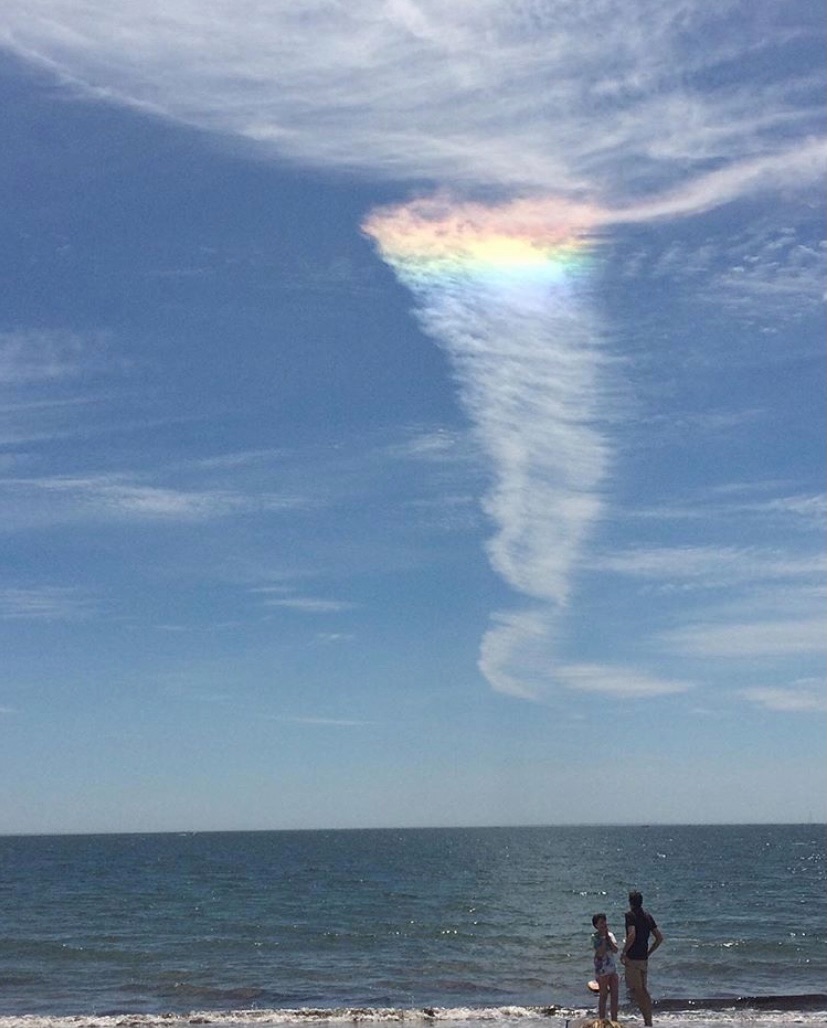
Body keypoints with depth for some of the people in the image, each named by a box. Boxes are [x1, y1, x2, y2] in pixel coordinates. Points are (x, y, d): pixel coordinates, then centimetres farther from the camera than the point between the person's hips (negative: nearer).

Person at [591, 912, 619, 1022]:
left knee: (615, 994, 7)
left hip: (612, 968, 6)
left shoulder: (610, 935, 8)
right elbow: (600, 953, -20)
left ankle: (614, 1020, 17)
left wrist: (608, 937, -11)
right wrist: (604, 938, -17)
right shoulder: (595, 937, -9)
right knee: (604, 995, 0)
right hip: (602, 969, -6)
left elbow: (615, 949, -5)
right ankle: (602, 1020, 9)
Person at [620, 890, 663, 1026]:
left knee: (636, 990, -3)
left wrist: (623, 952, -16)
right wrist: (649, 953, 17)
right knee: (644, 990, 14)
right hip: (644, 959, 7)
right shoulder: (647, 916, 11)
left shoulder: (630, 914, -11)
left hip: (633, 958, -7)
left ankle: (647, 1021, -9)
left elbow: (632, 935, -26)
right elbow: (659, 937, 11)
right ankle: (649, 1022, 15)